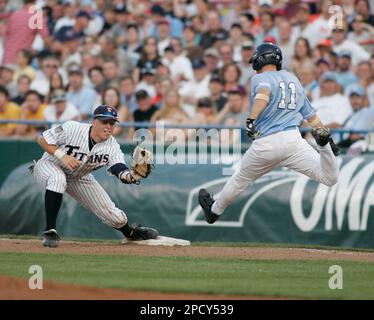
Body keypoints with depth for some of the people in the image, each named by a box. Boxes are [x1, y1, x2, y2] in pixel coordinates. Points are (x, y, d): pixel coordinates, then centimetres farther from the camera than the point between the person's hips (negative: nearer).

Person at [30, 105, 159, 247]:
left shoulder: (112, 146, -18)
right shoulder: (72, 129, -29)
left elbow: (121, 172, -30)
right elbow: (42, 139, -21)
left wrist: (134, 175, -53)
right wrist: (61, 155, -36)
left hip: (79, 178, 4)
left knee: (113, 215, -1)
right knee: (58, 179, -43)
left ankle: (130, 232, 37)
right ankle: (50, 232, -33)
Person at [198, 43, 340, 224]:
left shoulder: (260, 78, 5)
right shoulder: (293, 79, 22)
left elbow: (263, 94, -20)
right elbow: (310, 114, 22)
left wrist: (251, 119, -32)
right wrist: (325, 134, 26)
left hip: (265, 145, -2)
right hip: (293, 140, 3)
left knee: (241, 180, 22)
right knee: (330, 178, -3)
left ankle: (214, 210, 39)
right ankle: (323, 143, -26)